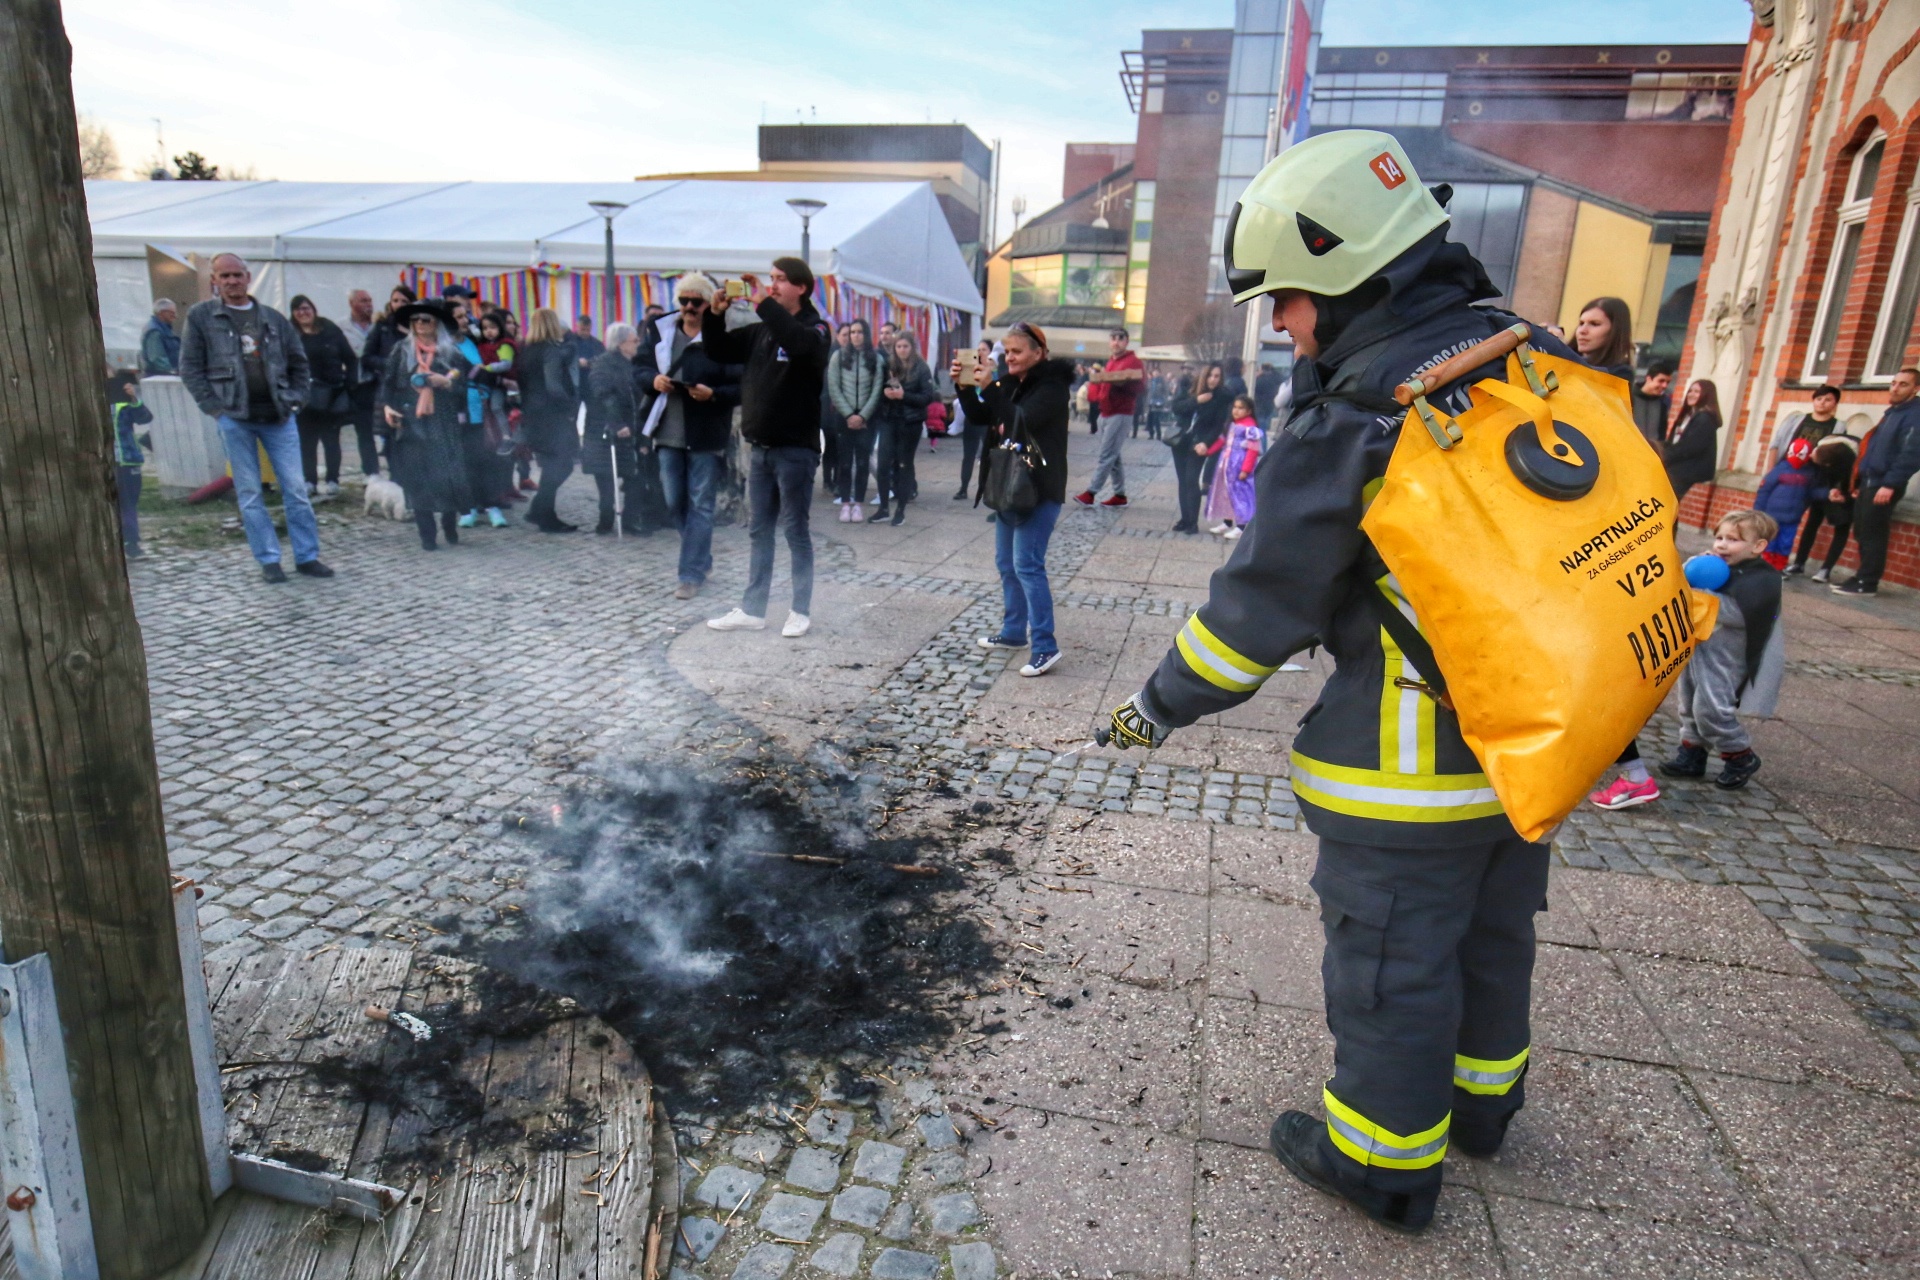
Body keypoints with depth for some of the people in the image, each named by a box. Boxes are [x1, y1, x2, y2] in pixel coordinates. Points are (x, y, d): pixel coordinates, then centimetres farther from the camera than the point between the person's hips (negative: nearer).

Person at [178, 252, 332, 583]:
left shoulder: (273, 318, 11)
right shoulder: (201, 316, 4)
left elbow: (298, 362, 17)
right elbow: (190, 367, 3)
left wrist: (295, 400, 5)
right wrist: (213, 407, -6)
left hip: (278, 416, 2)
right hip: (233, 418, -2)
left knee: (296, 488, -1)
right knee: (249, 493, 1)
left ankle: (307, 556, 6)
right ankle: (268, 560, 7)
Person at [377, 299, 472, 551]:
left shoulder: (451, 351, 8)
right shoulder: (401, 351, 11)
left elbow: (463, 384, 6)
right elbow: (387, 381, 9)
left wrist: (446, 382, -13)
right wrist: (386, 406, -6)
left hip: (444, 424, -1)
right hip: (411, 424, 1)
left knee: (449, 475, -7)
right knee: (418, 479, -2)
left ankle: (450, 526, 15)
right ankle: (427, 535, 4)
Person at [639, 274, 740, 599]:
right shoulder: (661, 332, 7)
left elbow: (741, 387, -9)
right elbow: (642, 367, 16)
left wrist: (713, 394, -25)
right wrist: (653, 379, -5)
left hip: (706, 435, -5)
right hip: (669, 434, 5)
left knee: (700, 506, 0)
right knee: (675, 503, 11)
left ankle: (692, 574, 6)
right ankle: (702, 558, 32)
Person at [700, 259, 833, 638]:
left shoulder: (815, 329, -6)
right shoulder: (762, 330, 12)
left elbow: (800, 342, -30)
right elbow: (720, 351, 15)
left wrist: (763, 303, -25)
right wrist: (716, 314, -2)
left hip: (796, 448, -6)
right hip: (761, 447, 6)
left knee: (795, 530, 0)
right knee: (760, 531, 10)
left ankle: (801, 612, 11)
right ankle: (752, 610, 18)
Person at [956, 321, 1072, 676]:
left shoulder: (1052, 385, -12)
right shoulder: (1010, 383, 12)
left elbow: (1023, 420, -26)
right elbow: (978, 416, 12)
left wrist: (988, 387, -22)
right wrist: (965, 386, -4)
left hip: (1040, 490, -9)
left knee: (1027, 565, -14)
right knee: (1006, 563, 14)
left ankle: (1045, 647, -11)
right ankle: (1013, 632, 27)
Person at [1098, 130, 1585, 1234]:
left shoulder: (1349, 428, -22)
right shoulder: (1536, 358, -1)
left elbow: (1262, 607, -16)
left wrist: (1160, 709, -3)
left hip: (1410, 765, -8)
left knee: (1389, 960, 11)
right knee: (1492, 931, 25)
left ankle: (1387, 1162, 31)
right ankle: (1481, 1100, 48)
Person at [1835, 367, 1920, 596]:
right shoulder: (1892, 412, 20)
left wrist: (1890, 484, -23)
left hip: (1883, 485, -9)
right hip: (1869, 482, 9)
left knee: (1872, 534, -6)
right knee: (1862, 533, 10)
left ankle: (1867, 584, -2)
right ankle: (1863, 578, 16)